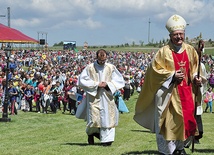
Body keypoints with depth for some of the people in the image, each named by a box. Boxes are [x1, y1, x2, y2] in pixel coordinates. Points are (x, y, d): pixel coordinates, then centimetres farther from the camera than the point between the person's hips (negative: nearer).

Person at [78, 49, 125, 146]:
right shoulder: (90, 68, -3)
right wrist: (96, 84, -12)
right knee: (94, 119, -5)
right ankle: (91, 133, 26)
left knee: (107, 116, -3)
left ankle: (106, 139, 4)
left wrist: (108, 84, -10)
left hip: (107, 97, 2)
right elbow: (82, 80, -6)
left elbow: (119, 80, 8)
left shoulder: (111, 68, 3)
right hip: (94, 97, -2)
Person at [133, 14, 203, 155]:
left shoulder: (190, 50, 5)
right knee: (169, 121, -2)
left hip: (186, 91, 5)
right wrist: (172, 76, -18)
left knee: (187, 118, 7)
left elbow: (195, 68, 18)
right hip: (169, 92, -5)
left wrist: (196, 78, 0)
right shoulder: (164, 52, -11)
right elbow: (155, 70, -10)